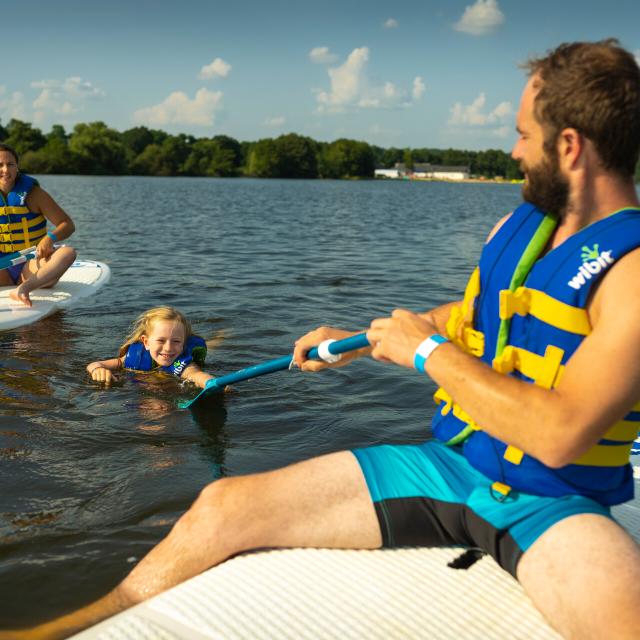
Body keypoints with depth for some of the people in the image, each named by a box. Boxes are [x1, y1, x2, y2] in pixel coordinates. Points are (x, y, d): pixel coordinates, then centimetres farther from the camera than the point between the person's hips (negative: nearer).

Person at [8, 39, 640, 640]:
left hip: (550, 505, -4)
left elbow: (558, 435, -27)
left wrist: (427, 350, -18)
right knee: (220, 506, -4)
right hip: (447, 462, 5)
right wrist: (356, 341, 17)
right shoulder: (519, 223, 7)